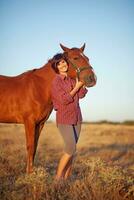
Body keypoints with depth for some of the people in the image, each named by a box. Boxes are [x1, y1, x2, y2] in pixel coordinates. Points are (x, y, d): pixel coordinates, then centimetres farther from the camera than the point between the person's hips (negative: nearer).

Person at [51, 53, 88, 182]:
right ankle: (58, 178, -1)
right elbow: (64, 100, -15)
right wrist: (76, 87, -11)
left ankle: (66, 178, 16)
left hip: (76, 118, 6)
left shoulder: (72, 79, 10)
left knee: (72, 150, 7)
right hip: (64, 119, -6)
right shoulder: (56, 81, -9)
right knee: (71, 149, -13)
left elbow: (81, 94, 1)